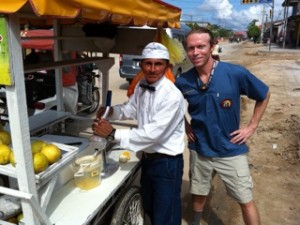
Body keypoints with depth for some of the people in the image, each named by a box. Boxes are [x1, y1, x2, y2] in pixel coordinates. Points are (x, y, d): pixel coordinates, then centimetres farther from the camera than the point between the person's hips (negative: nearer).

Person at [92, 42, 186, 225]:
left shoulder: (172, 96, -26)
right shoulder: (141, 86, -1)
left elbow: (153, 133, -30)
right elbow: (131, 109, 13)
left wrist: (113, 134, -28)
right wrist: (111, 111, -7)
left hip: (167, 162, -7)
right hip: (147, 158, 8)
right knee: (149, 209, 27)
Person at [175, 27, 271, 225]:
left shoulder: (235, 73, -17)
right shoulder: (183, 82, -10)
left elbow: (264, 95, -1)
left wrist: (252, 127, -4)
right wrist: (186, 126, 2)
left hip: (231, 150, -2)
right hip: (199, 150, 2)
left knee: (246, 201, 9)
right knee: (198, 194, 21)